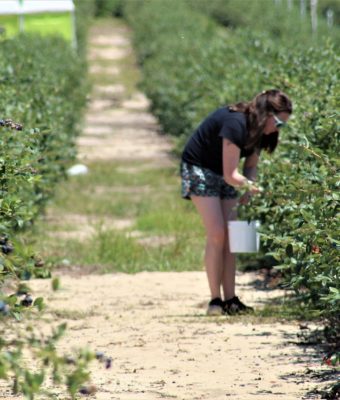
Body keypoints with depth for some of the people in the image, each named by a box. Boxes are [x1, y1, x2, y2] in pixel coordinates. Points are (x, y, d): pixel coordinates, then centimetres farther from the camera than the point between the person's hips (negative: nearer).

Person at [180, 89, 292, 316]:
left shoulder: (258, 130, -3)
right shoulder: (236, 124, -30)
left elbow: (251, 167, 2)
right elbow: (231, 175, -30)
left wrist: (248, 190, -16)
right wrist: (255, 189, -30)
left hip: (224, 176, 8)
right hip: (199, 169, -8)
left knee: (230, 235, -1)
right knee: (217, 235, -15)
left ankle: (230, 299, -1)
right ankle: (215, 300, -12)